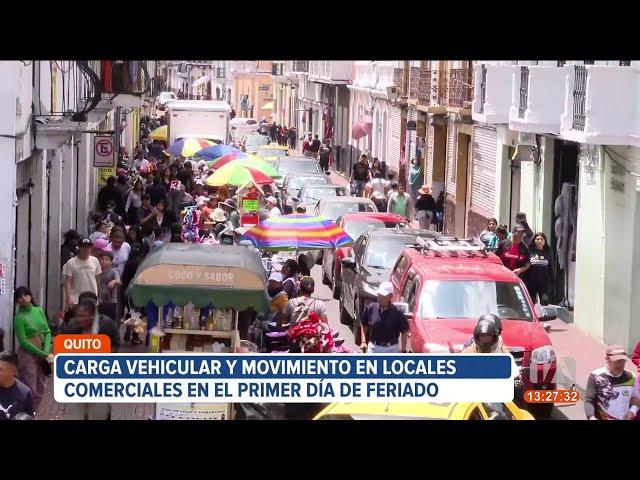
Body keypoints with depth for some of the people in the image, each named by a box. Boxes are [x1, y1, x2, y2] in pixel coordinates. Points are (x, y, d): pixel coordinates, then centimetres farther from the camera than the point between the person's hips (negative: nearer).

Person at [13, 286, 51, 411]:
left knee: (41, 387, 11)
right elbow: (23, 342, -14)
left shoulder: (39, 311, 5)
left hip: (42, 354, 6)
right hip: (28, 354, -6)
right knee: (29, 389, -5)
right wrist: (42, 354, -13)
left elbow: (47, 332, 6)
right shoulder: (19, 317, -12)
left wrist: (46, 351, -9)